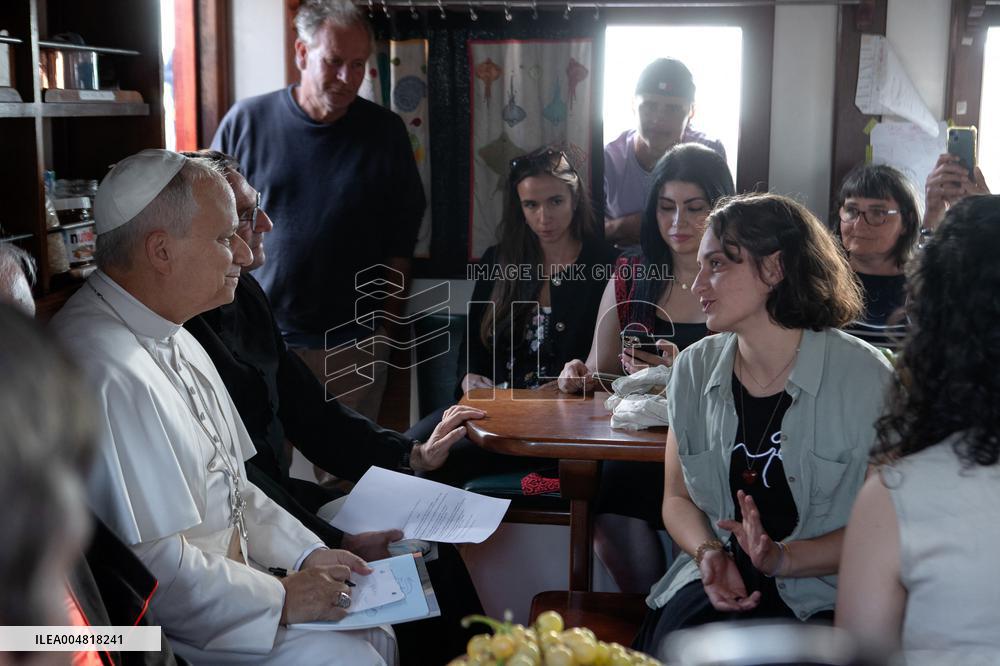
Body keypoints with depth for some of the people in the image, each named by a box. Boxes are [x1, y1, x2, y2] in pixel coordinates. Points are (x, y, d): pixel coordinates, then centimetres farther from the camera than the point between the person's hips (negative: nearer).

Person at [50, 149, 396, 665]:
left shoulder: (172, 339, 9)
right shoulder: (108, 373, -26)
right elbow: (154, 565, -27)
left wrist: (306, 554, 5)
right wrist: (282, 598, -16)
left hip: (228, 579, 10)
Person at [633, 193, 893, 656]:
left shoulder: (863, 377, -9)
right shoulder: (694, 370, 5)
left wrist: (784, 559, -19)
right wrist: (709, 553, -8)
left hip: (822, 593, -3)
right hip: (720, 579, 4)